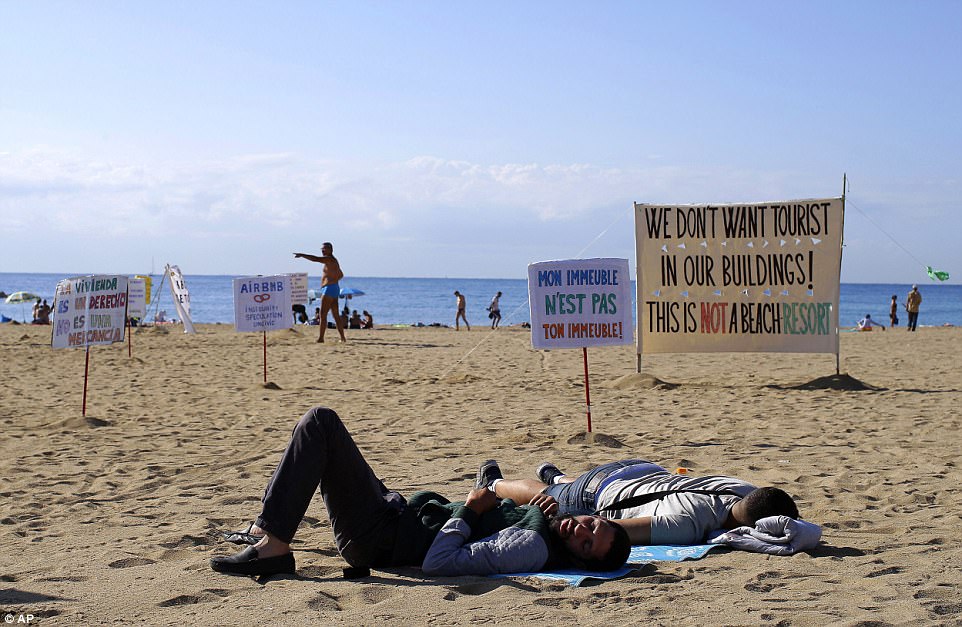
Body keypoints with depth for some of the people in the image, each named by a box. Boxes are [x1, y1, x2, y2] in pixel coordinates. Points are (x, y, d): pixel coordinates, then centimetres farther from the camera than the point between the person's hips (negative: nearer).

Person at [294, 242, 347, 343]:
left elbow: (315, 259, -24)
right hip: (334, 288, 10)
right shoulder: (333, 261, 21)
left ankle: (320, 338, -14)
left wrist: (302, 255, -22)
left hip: (329, 288, -10)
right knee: (336, 315, 11)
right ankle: (342, 337, 12)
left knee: (323, 315, -11)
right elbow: (341, 275, 33)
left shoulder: (329, 259, -10)